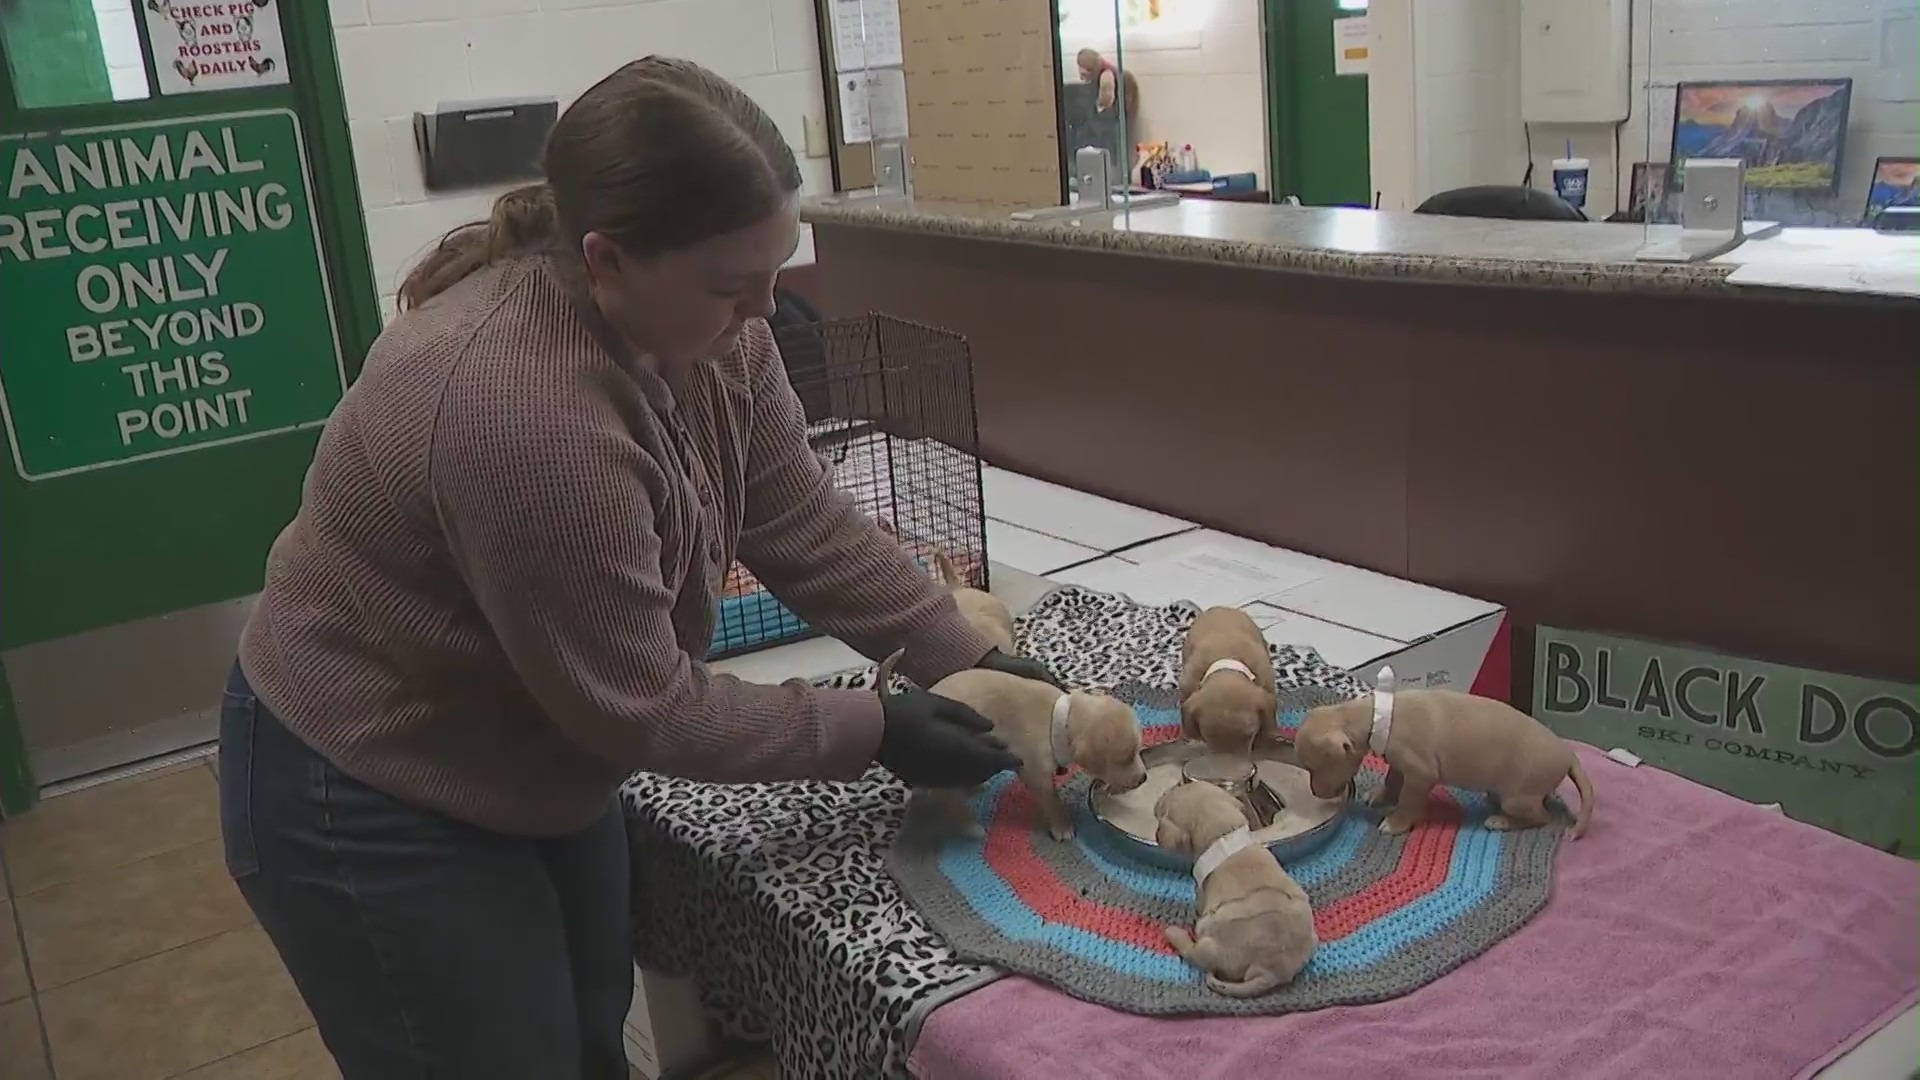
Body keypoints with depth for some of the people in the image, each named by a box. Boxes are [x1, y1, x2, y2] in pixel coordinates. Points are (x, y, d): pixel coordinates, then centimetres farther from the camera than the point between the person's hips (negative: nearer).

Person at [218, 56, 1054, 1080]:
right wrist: (875, 732, -21)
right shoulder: (520, 410, -37)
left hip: (531, 757, 8)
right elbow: (644, 707, -28)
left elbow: (807, 526, -5)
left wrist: (974, 664, -11)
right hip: (371, 798, -8)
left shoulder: (699, 323, -11)